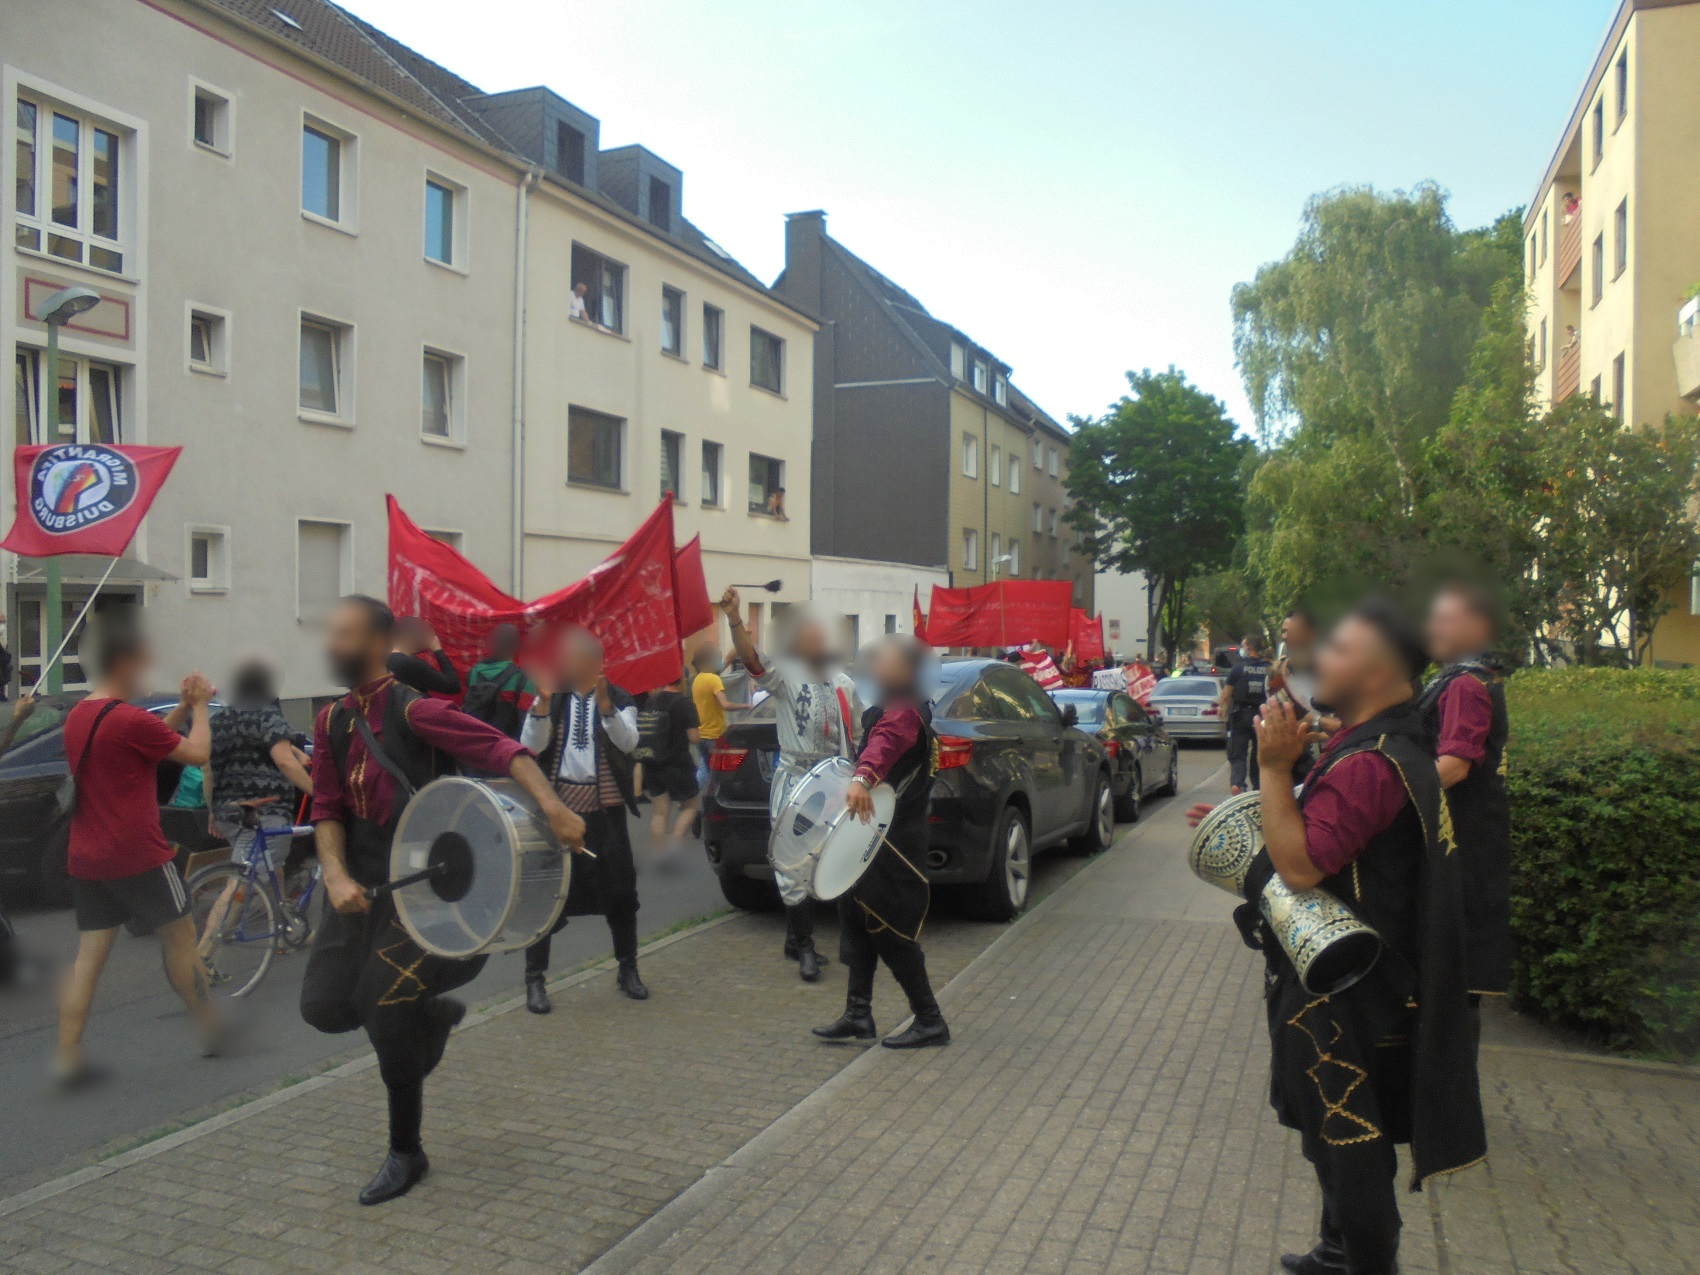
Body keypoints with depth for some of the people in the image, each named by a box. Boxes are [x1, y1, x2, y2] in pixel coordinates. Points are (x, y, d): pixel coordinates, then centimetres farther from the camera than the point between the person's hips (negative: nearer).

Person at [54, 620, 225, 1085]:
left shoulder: (77, 717, 10)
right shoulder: (129, 719, -18)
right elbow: (197, 754, -9)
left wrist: (184, 707, 13)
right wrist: (199, 706, 3)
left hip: (86, 860, 7)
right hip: (138, 857, -7)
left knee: (90, 954, 8)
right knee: (180, 937, 8)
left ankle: (67, 1056, 5)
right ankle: (211, 1029, 20)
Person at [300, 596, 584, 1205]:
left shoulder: (410, 709, -15)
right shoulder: (331, 721, 7)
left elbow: (498, 747, -26)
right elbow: (327, 809, 7)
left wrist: (551, 805, -41)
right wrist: (336, 876, -11)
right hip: (361, 878, 7)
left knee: (381, 1005, -9)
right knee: (324, 1005, 1)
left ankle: (406, 1153, 12)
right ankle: (433, 1014, 31)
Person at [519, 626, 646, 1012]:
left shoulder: (619, 699, 3)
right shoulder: (553, 699, 6)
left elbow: (628, 742, -16)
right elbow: (532, 745, -9)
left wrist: (603, 702, -30)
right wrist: (543, 700, -23)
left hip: (605, 809, 0)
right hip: (557, 807, 0)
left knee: (621, 893, 7)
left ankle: (628, 970, 24)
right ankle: (534, 979, 11)